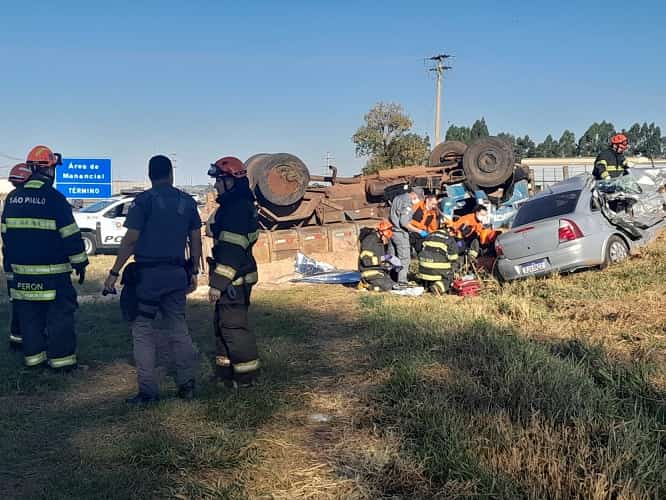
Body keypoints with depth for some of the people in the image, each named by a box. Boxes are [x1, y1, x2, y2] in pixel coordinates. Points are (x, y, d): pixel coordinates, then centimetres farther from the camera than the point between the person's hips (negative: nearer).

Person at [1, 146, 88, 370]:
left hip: (22, 270, 6)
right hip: (52, 272, -6)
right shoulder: (54, 198, -12)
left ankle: (33, 356, 19)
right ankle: (61, 359, 4)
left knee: (29, 315, 13)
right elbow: (71, 235, -11)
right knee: (60, 314, 1)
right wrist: (80, 263, -3)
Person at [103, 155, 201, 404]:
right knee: (178, 329, 13)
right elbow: (196, 240, 10)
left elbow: (130, 240, -10)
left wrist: (114, 273, -5)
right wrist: (193, 272, 19)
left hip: (148, 274, -5)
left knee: (144, 332, 2)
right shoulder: (187, 201, 8)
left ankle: (148, 391, 3)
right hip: (176, 274, 5)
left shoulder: (144, 200, -6)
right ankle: (187, 386, 16)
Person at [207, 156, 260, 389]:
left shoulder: (238, 207, -18)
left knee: (233, 326, -4)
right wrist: (218, 279, 24)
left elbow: (232, 249, -24)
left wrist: (218, 283, -23)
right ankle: (226, 371, 28)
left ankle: (245, 376, 5)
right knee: (223, 324, 18)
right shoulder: (231, 206, 16)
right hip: (234, 279, 11)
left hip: (234, 280, -11)